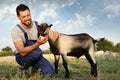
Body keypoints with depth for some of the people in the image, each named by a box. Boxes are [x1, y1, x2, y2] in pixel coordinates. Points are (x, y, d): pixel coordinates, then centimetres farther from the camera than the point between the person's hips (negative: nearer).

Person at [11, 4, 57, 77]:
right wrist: (38, 44, -42)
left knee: (50, 72, -14)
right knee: (37, 52, -37)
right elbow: (22, 52, -29)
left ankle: (34, 67, 16)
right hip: (22, 57, -4)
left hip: (36, 56, 4)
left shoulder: (37, 24, -9)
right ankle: (25, 67, -6)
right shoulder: (16, 30, -22)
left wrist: (55, 33, -17)